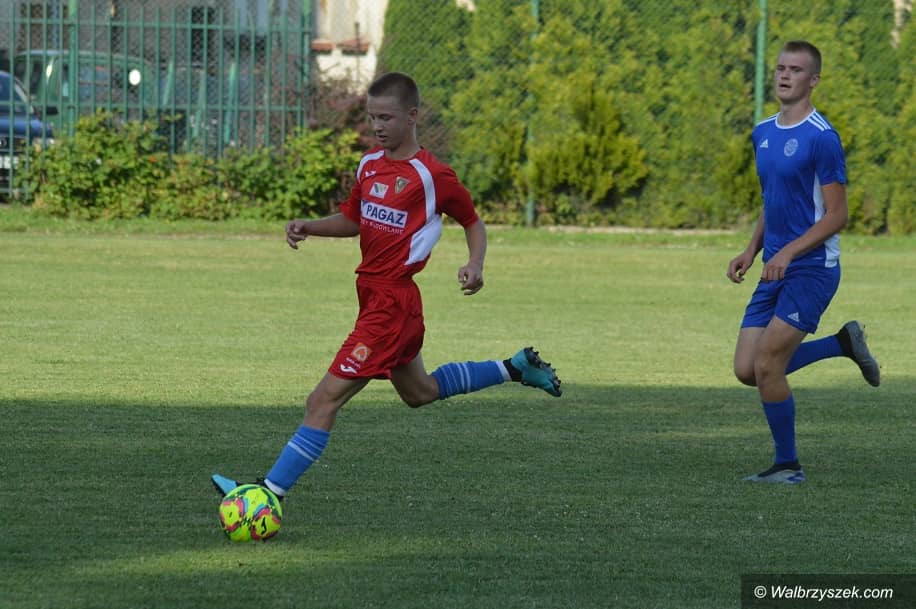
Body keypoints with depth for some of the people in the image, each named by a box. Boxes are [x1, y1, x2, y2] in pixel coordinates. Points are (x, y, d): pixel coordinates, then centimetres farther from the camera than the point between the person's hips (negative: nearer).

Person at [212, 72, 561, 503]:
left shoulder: (432, 175, -13)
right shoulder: (370, 165, 8)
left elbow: (473, 222, 1)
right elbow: (353, 220, 20)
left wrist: (475, 265, -17)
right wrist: (308, 227, 3)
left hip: (392, 301, -10)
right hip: (372, 294, 10)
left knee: (324, 401, -14)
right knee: (419, 392, 29)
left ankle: (271, 494, -16)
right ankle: (514, 368, 43)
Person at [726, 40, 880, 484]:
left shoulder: (821, 138, -13)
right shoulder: (763, 134, 12)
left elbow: (836, 216, -14)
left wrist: (788, 252, -22)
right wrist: (751, 251, 9)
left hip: (811, 269, -8)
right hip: (775, 270, 8)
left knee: (766, 367, -12)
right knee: (747, 370, 2)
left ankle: (788, 466, 5)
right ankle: (843, 343, 20)